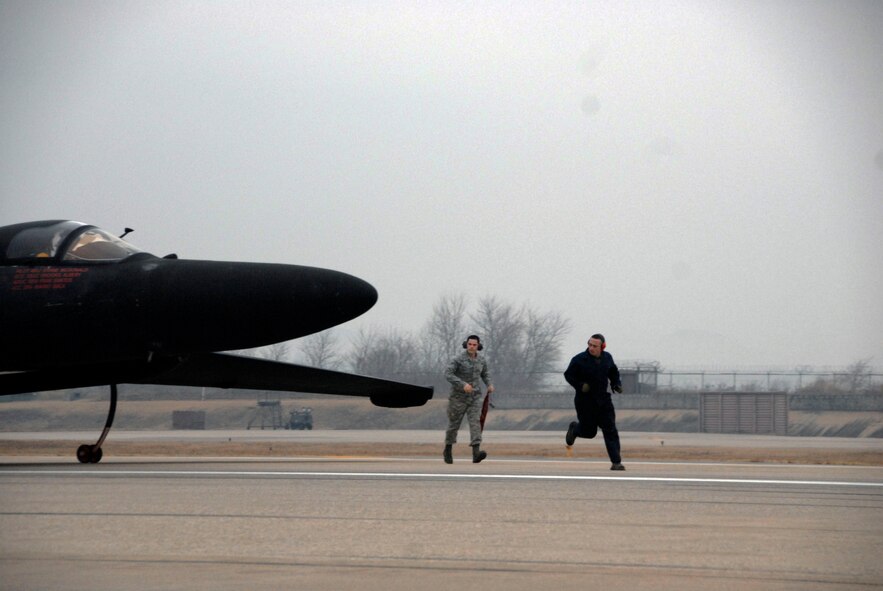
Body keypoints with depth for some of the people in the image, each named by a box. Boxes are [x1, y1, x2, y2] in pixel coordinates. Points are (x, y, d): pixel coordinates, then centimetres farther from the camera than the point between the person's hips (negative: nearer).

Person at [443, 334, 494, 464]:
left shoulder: (481, 359, 3)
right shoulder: (458, 359, -14)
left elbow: (485, 373, 21)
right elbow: (448, 374, -22)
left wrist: (489, 384, 1)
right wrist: (463, 384, -34)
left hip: (475, 397, 3)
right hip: (459, 396, -3)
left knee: (475, 422, -15)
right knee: (454, 424, 8)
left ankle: (476, 453, -29)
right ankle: (448, 450, 32)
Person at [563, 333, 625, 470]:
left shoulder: (607, 358, 2)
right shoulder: (579, 360, -13)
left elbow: (614, 372, 19)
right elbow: (568, 375, -5)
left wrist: (617, 384, 2)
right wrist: (580, 386, -20)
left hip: (603, 399, 3)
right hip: (585, 401, -3)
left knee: (610, 430, -5)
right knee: (589, 431, 4)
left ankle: (616, 462, -4)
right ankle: (574, 429, 40)